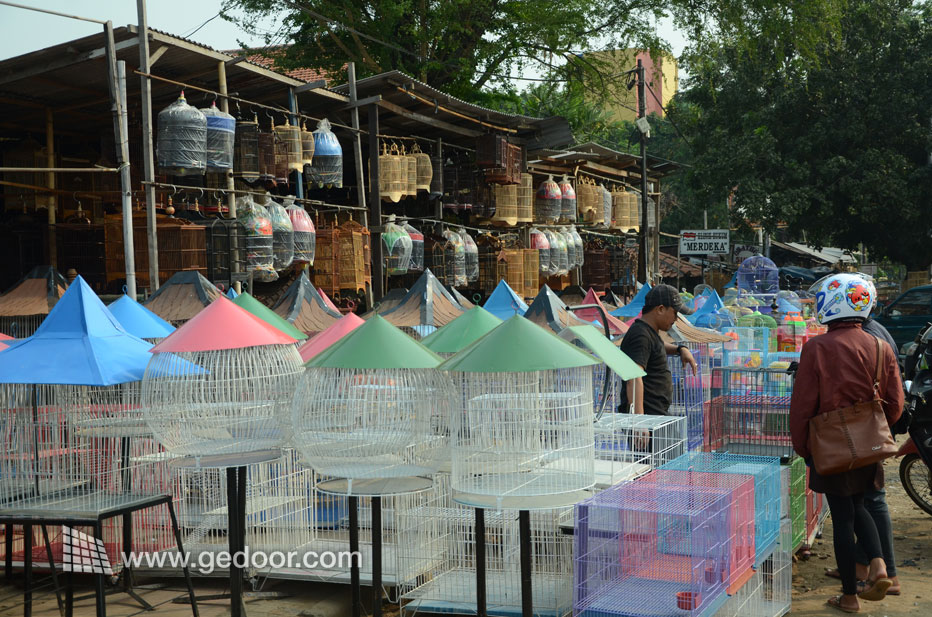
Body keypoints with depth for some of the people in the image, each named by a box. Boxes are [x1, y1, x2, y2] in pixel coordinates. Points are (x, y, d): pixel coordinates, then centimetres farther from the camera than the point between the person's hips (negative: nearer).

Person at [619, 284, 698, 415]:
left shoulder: (649, 331, 16)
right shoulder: (640, 335, -17)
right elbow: (634, 378, -29)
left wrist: (680, 349, 21)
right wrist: (638, 418, -38)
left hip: (656, 412, 10)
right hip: (647, 414, -10)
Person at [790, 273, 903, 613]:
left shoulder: (817, 349, -15)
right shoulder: (882, 349, -4)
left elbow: (802, 405, -12)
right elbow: (895, 405, 2)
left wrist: (801, 446, 1)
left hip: (831, 447, -3)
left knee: (842, 516, 7)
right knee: (857, 507, 24)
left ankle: (849, 596, 15)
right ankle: (877, 564, 3)